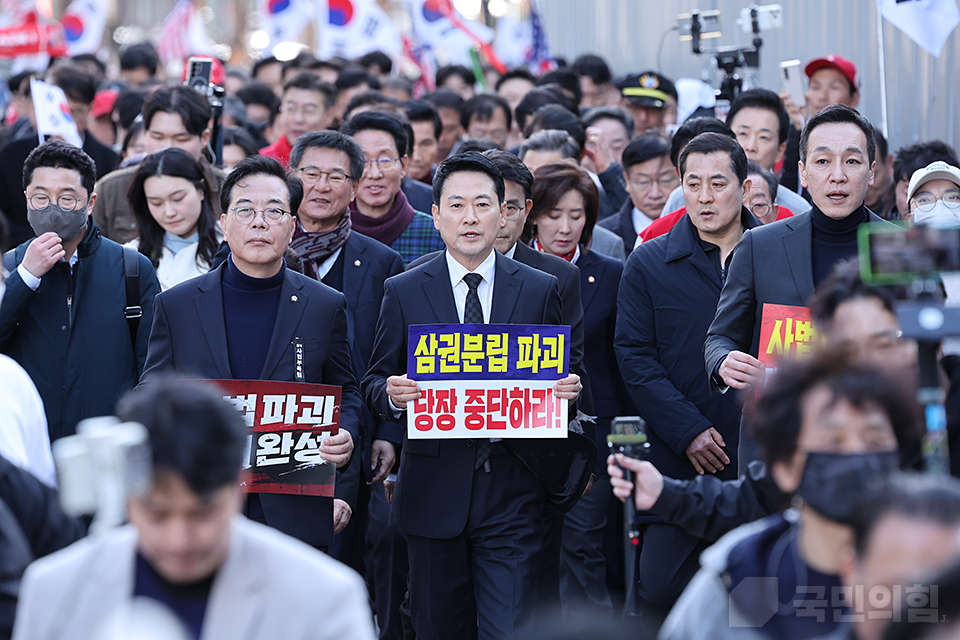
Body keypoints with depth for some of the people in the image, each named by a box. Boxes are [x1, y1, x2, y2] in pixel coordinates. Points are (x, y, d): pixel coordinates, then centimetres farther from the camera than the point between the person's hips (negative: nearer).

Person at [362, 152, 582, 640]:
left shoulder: (540, 290, 7)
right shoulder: (403, 292, 6)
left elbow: (557, 376, 11)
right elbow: (375, 384, 7)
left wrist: (566, 390, -12)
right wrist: (391, 394, -15)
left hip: (511, 492, -1)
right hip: (434, 489, 1)